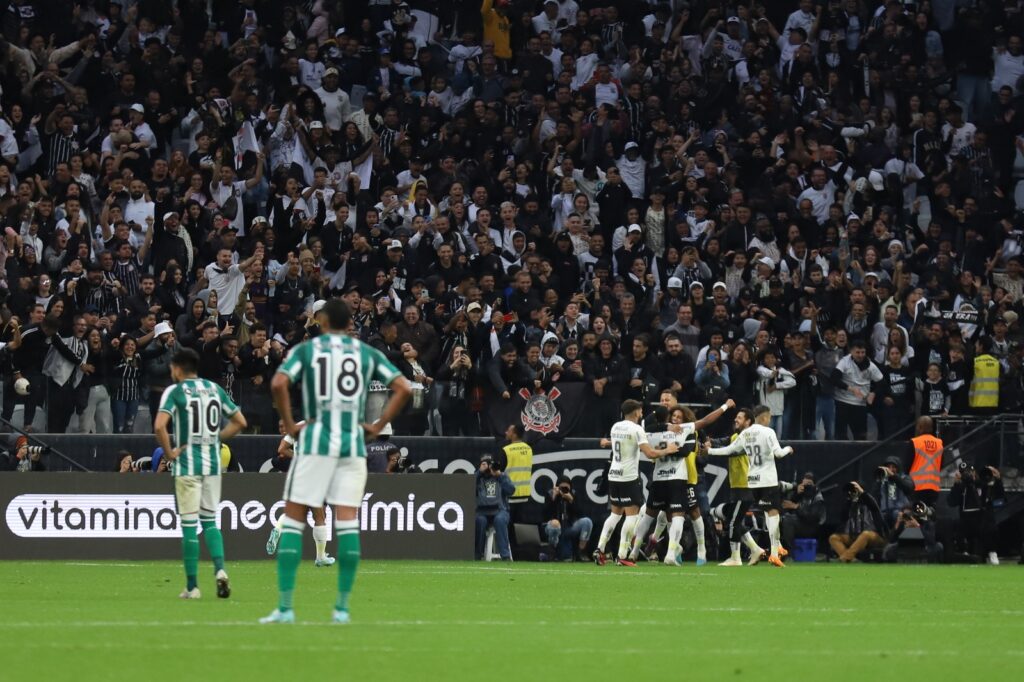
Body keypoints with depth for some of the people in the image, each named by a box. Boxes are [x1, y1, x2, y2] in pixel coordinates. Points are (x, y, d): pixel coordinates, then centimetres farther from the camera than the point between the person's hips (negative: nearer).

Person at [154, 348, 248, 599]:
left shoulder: (175, 391, -7)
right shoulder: (215, 389, 9)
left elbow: (159, 426, -21)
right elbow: (240, 421, 14)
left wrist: (169, 453, -8)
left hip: (187, 465, -4)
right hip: (213, 464, 4)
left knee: (189, 524, 0)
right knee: (210, 521, 14)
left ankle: (192, 586, 2)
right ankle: (220, 569, -8)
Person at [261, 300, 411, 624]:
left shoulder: (306, 349, 4)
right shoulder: (367, 353, 11)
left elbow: (279, 383, -12)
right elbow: (403, 388, 4)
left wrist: (290, 425, -3)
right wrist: (377, 426, 6)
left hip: (316, 440, -2)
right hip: (353, 444, 2)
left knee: (293, 520, 2)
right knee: (347, 521, 3)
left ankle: (285, 607, -4)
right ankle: (342, 607, 2)